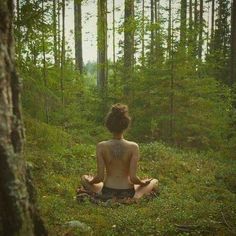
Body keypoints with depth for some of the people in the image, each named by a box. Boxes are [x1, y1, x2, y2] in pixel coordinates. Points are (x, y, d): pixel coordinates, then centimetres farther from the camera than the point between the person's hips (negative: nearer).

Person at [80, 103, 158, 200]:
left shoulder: (101, 146, -12)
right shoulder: (133, 147, -15)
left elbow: (100, 178, -11)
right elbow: (133, 178, -15)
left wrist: (91, 181, 11)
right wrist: (143, 183, 6)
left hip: (107, 193, 0)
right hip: (128, 194, 0)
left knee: (84, 178, 28)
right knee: (155, 181, 26)